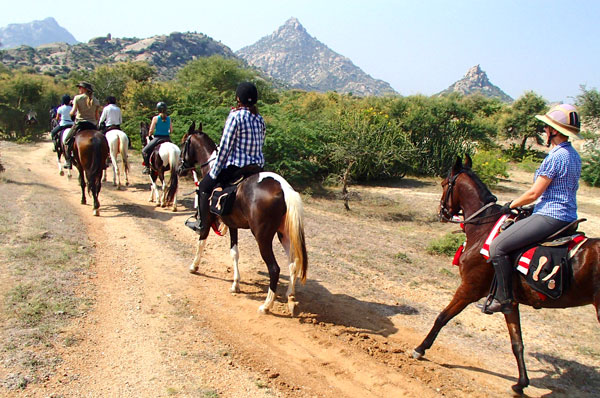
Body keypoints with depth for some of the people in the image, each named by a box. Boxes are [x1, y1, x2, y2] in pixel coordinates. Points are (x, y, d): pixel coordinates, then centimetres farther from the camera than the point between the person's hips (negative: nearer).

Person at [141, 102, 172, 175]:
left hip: (157, 138, -4)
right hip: (167, 139, 4)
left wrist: (149, 135, 13)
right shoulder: (169, 118, 4)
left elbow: (151, 131, -7)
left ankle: (147, 167, 4)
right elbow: (171, 130, 7)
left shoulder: (155, 118, -6)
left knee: (144, 151, 12)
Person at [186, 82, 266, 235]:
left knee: (205, 186, 12)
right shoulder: (260, 119, 7)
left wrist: (214, 173, -7)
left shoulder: (235, 116, -12)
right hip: (258, 166, 7)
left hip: (236, 166, -7)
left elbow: (225, 147, -13)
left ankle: (202, 225, 17)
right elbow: (260, 144, 12)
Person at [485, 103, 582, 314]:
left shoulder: (556, 156, -17)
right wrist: (526, 208, 21)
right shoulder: (574, 155, 14)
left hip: (550, 217, -11)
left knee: (498, 246, -13)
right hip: (568, 217, 11)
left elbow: (534, 193, -17)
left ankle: (503, 300, -9)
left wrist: (511, 206, -1)